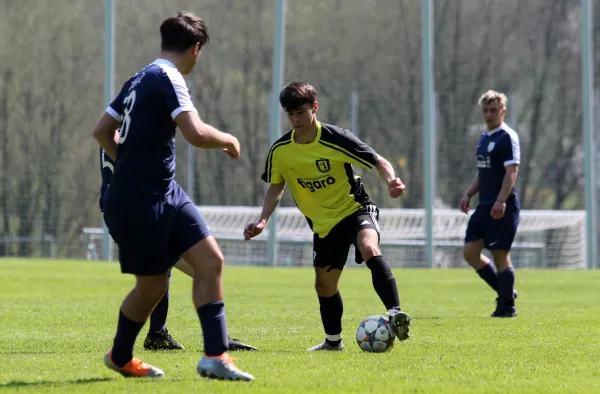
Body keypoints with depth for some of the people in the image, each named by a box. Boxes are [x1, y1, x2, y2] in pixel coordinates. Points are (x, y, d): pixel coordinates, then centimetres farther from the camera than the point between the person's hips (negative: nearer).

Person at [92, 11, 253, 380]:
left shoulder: (140, 79, 13)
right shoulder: (167, 78, -15)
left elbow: (102, 131, 22)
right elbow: (197, 134, -27)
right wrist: (229, 140, -8)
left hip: (167, 194, 9)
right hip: (139, 201, -9)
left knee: (211, 260, -3)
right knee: (153, 286, 3)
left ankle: (215, 355, -5)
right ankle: (119, 357, 25)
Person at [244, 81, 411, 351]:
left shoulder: (336, 138, -17)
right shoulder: (280, 151, -6)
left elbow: (379, 162, -12)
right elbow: (275, 188, 9)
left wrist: (390, 181, -34)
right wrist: (262, 220, -6)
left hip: (355, 209, -5)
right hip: (323, 223, 5)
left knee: (369, 249, -36)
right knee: (324, 285, 11)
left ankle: (394, 313, -43)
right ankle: (333, 341, 34)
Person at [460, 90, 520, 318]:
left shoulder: (507, 137, -10)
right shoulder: (484, 138, 18)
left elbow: (511, 171, -18)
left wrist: (501, 201, -26)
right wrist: (469, 194, 16)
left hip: (502, 208, -9)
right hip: (484, 206, 9)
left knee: (500, 255, -5)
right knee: (470, 252, 5)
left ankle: (507, 307, 4)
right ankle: (505, 292, 16)